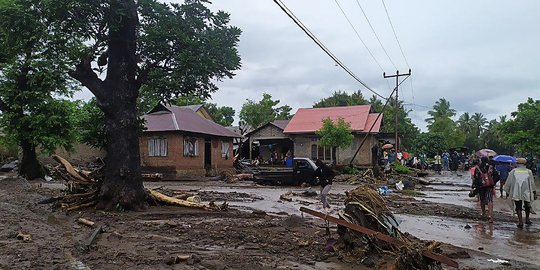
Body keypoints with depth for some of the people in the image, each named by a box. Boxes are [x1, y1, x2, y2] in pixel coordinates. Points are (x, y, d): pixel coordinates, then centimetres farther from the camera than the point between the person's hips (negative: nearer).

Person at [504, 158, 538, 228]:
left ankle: (520, 222, -1)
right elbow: (532, 183, 5)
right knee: (527, 207, 22)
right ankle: (527, 219, 31)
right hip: (526, 193, 1)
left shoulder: (513, 171, 1)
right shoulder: (528, 171, 2)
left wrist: (507, 191, 13)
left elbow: (508, 182, 2)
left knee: (518, 207, 4)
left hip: (516, 193, -1)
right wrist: (534, 193, 11)